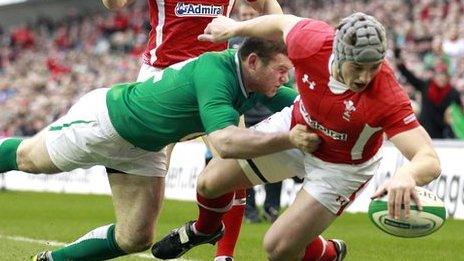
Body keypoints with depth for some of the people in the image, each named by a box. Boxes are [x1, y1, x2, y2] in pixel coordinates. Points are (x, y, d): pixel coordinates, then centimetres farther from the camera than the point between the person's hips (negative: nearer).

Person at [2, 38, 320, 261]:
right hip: (102, 120, -8)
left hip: (143, 148, 8)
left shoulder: (257, 84, -13)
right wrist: (288, 139, -54)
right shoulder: (215, 72, -39)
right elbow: (224, 142, -51)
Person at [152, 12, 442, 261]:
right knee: (210, 183, 8)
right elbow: (284, 23, -6)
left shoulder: (387, 97, -41)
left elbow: (429, 160, -46)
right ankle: (205, 228, 46)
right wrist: (235, 27, 9)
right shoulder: (311, 41, -31)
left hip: (340, 167, -4)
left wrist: (406, 175, -68)